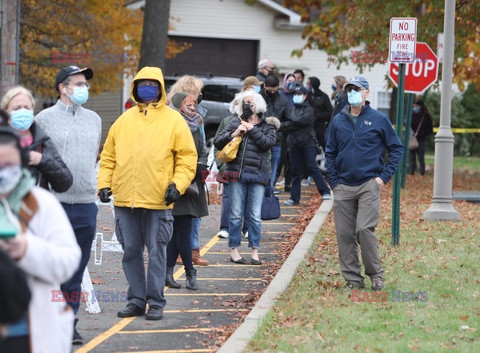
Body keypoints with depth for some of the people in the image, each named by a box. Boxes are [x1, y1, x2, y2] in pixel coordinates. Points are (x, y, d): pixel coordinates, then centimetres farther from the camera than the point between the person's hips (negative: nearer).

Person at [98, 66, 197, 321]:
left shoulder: (174, 121, 3)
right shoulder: (124, 120, 12)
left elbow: (187, 158, 1)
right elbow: (108, 156, 15)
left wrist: (177, 184, -11)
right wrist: (104, 184, 4)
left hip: (157, 201, -4)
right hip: (125, 200, 4)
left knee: (156, 252, 0)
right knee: (130, 252, 8)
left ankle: (156, 302, 7)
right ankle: (136, 301, 16)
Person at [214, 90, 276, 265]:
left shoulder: (266, 126, 10)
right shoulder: (234, 123, 11)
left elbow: (267, 143, -9)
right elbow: (217, 142, 6)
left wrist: (252, 129, -7)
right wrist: (233, 134, -8)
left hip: (258, 175, 0)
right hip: (237, 173, 0)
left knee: (255, 215, 1)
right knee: (236, 214, 1)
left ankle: (255, 251, 8)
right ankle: (234, 250, 8)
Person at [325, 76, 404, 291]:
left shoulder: (379, 119, 1)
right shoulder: (338, 121, 10)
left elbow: (397, 149, 6)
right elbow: (330, 153, 15)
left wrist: (384, 176, -2)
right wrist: (334, 182, 6)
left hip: (369, 185, -4)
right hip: (343, 187, 4)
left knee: (365, 229, -14)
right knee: (344, 234, 1)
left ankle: (376, 275, 2)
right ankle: (352, 279, 10)